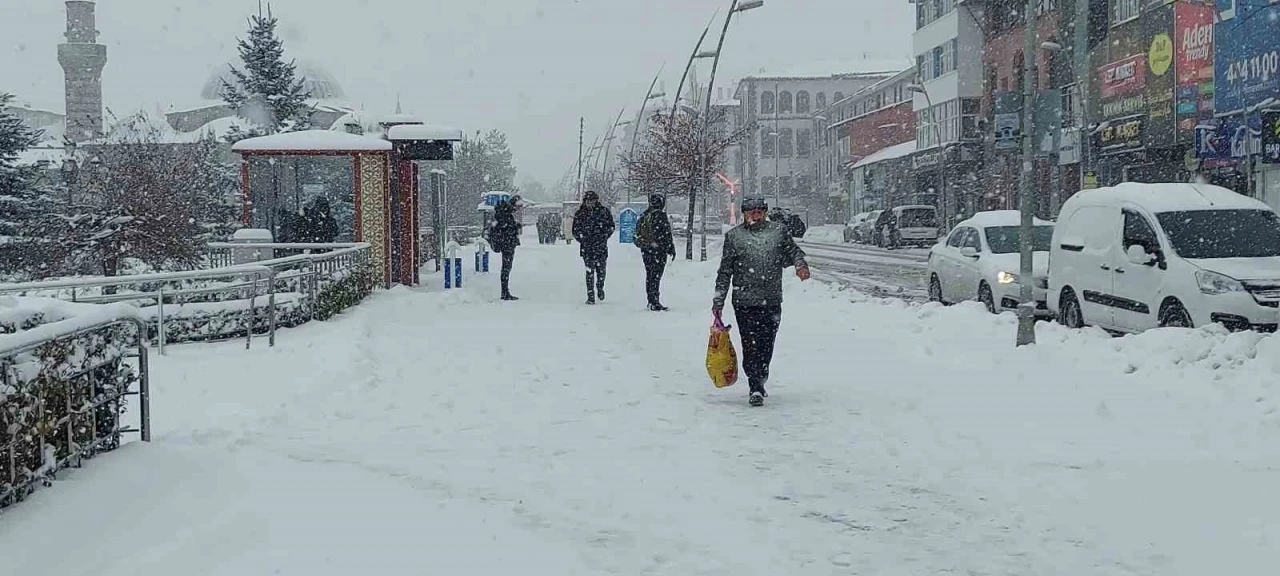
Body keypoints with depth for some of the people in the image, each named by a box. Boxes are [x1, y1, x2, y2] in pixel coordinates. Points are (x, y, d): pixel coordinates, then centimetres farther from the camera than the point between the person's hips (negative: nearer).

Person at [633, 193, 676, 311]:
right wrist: (671, 249, -6)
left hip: (645, 251, 7)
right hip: (658, 250, -7)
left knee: (649, 276, 13)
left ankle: (651, 301, 17)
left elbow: (638, 235, 16)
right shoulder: (661, 216, -12)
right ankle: (655, 302, -10)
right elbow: (667, 235, -13)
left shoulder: (643, 216, 10)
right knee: (656, 276, -7)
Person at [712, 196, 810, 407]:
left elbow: (793, 251, 18)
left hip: (772, 302, 2)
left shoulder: (779, 230, 8)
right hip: (744, 302, -2)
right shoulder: (734, 236, 5)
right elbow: (725, 271, 7)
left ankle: (760, 382, 26)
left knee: (766, 345, 8)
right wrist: (718, 300, 5)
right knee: (750, 345, -7)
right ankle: (755, 388, -3)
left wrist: (800, 265, -6)